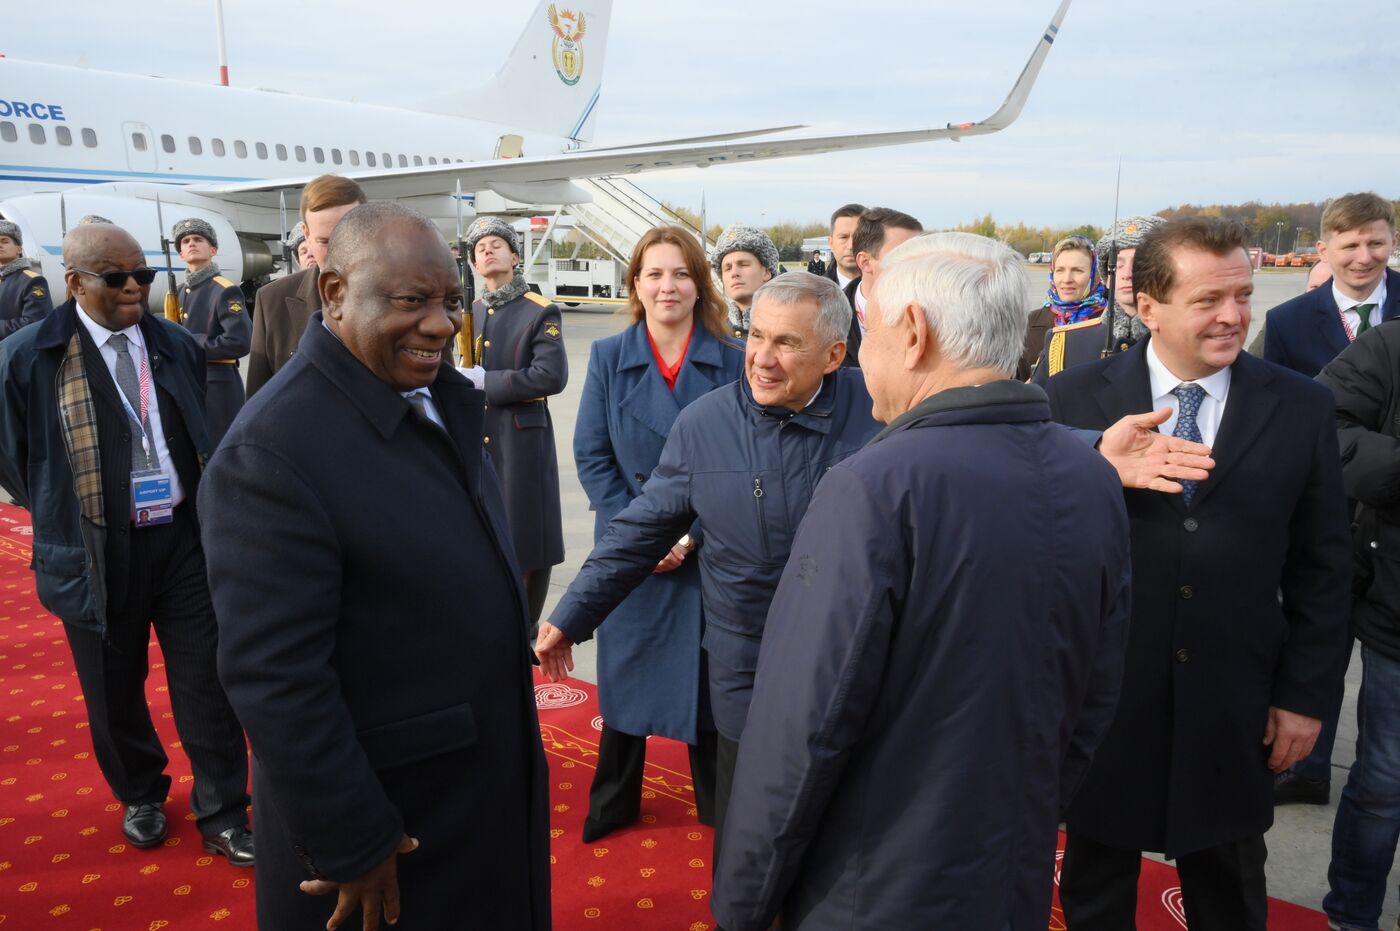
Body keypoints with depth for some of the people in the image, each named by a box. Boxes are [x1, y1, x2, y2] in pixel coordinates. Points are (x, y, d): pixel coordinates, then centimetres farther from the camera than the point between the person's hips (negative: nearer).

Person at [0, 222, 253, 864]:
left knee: (206, 682, 5)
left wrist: (202, 507, 6)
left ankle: (222, 817, 20)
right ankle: (140, 795, 41)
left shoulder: (178, 346, 3)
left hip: (183, 540, 2)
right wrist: (62, 517, 3)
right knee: (113, 690, 15)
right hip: (96, 554, -1)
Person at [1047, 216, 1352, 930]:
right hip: (1102, 702, -1)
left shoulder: (1302, 408, -3)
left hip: (1233, 714, 1)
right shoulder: (1073, 399, -7)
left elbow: (1322, 569, 2)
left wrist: (1306, 694, 1)